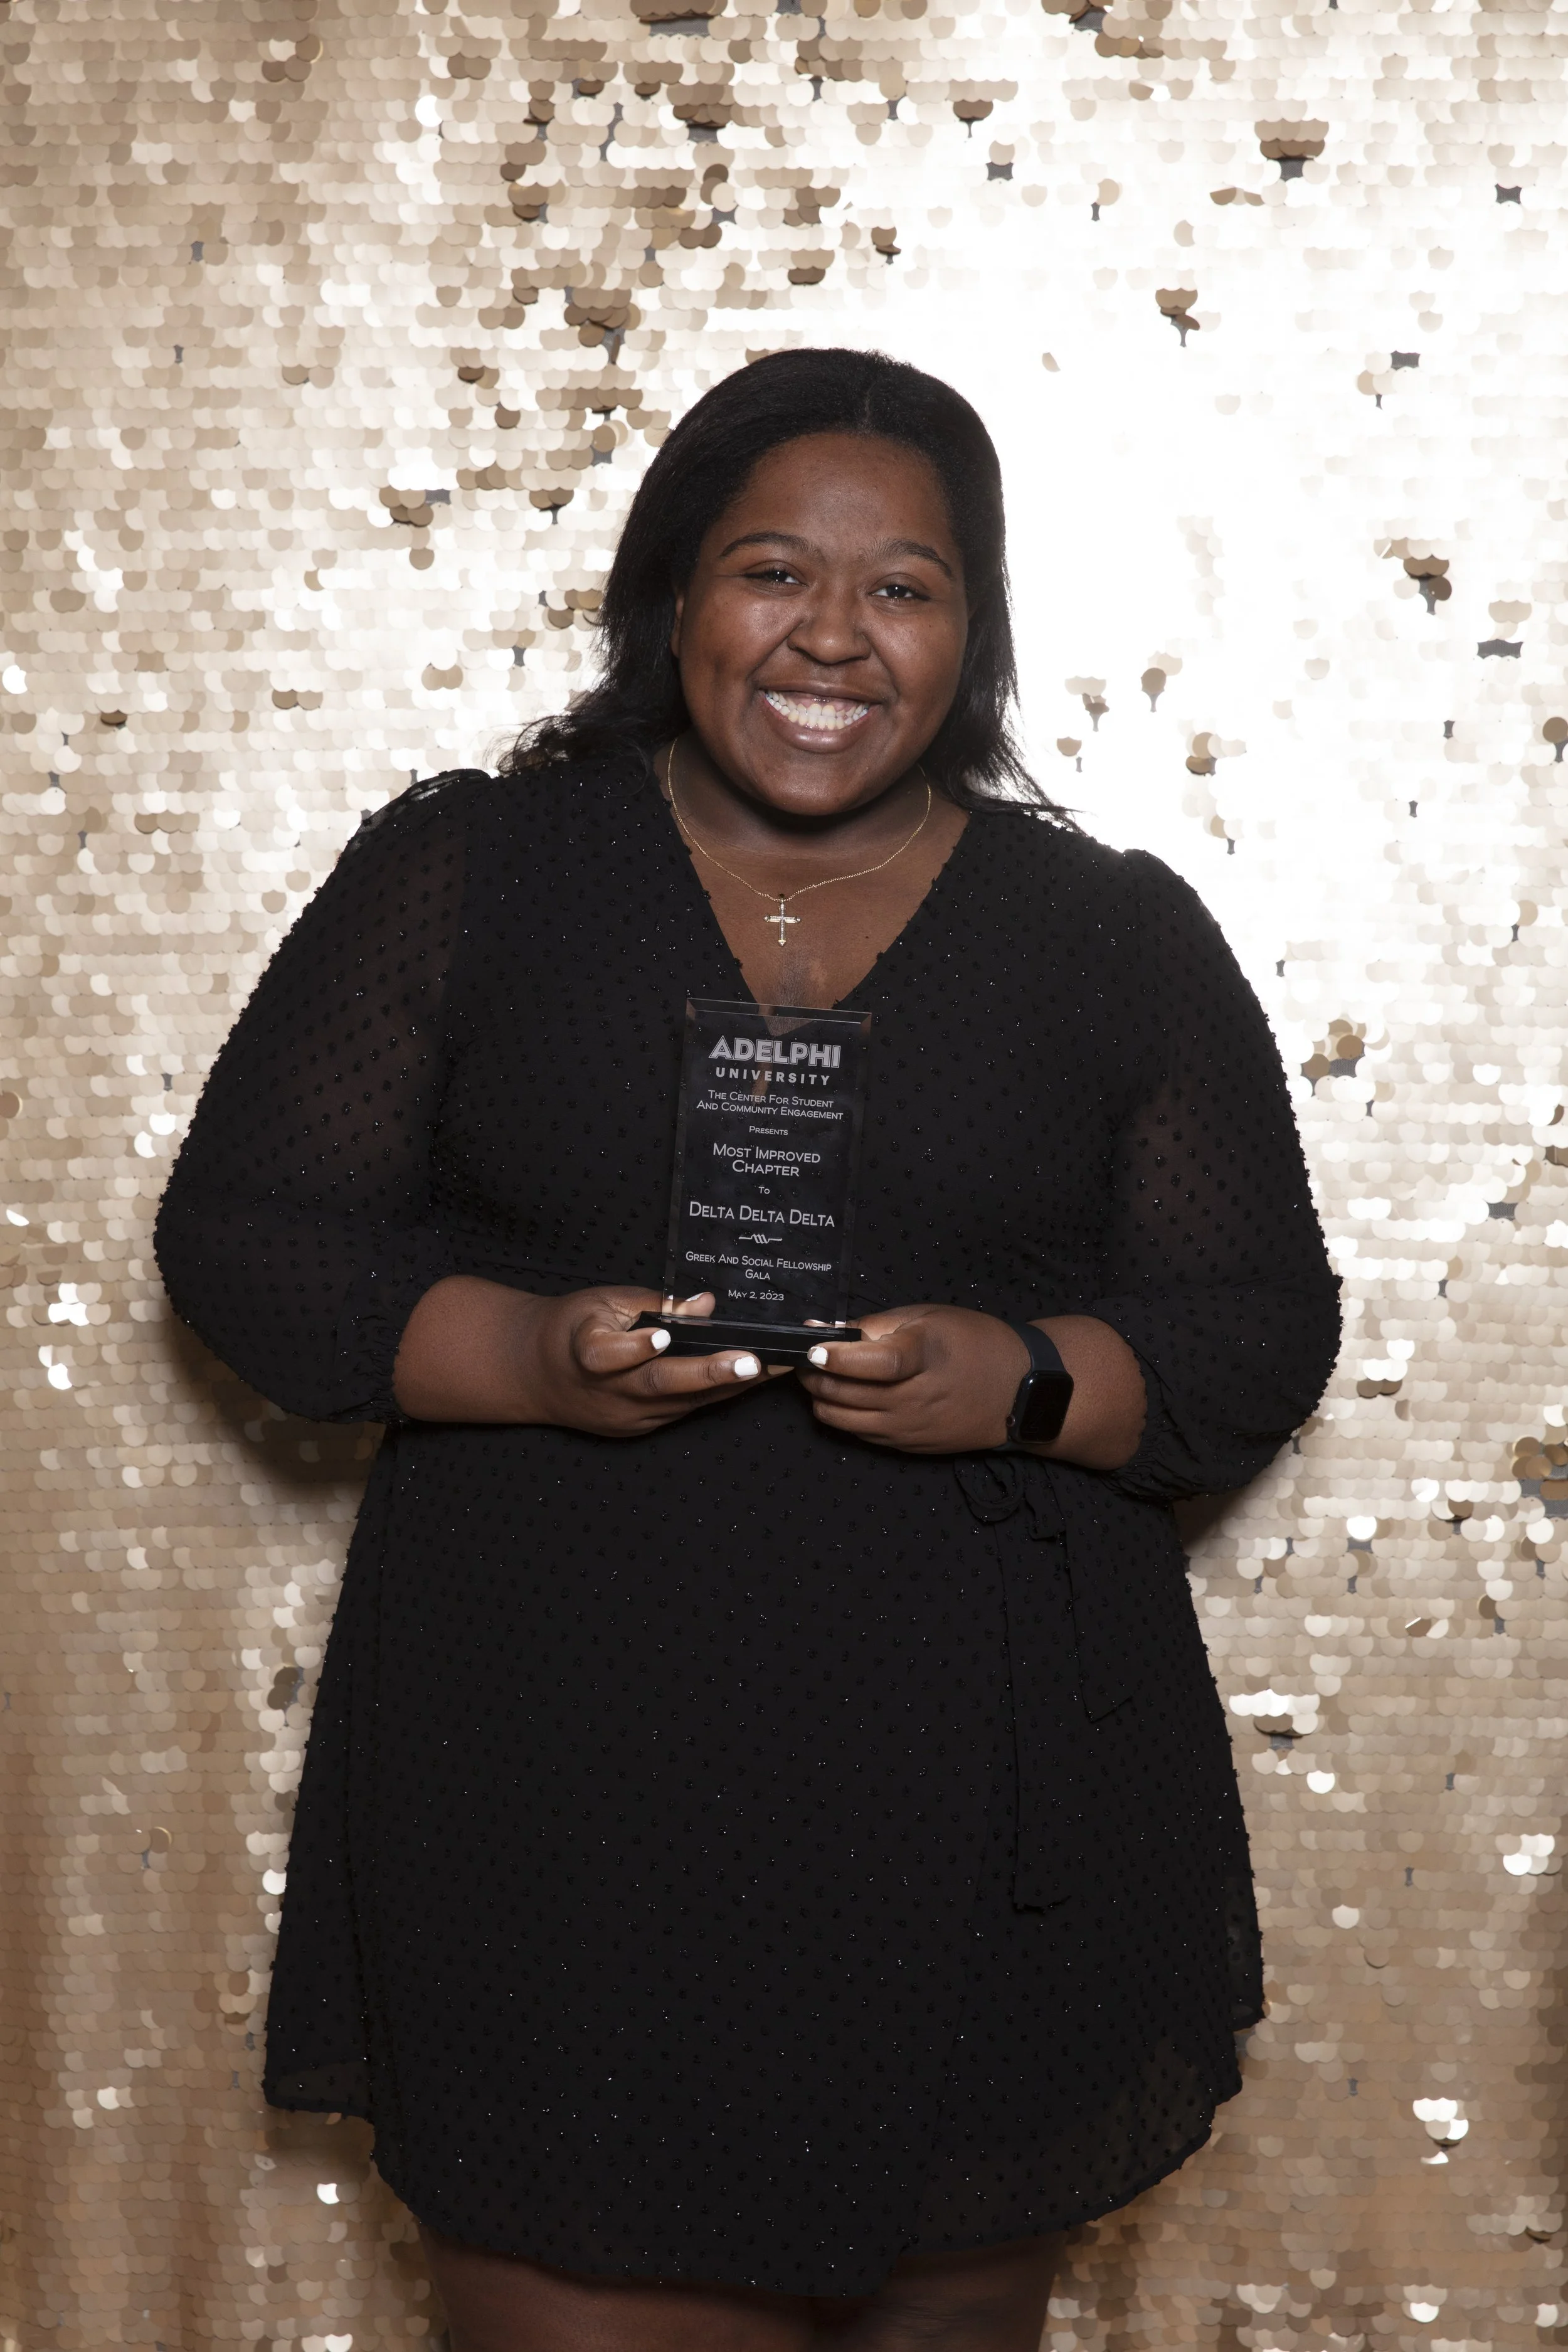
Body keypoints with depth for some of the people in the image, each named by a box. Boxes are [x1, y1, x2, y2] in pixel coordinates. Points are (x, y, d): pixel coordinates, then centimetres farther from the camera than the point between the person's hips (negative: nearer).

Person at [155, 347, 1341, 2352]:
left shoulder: (1122, 941, 7)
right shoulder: (462, 873, 4)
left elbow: (1263, 1333, 6)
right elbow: (244, 1231, 4)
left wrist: (1026, 1384, -14)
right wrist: (523, 1356, -15)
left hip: (980, 1824, 1)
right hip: (551, 1804, -1)